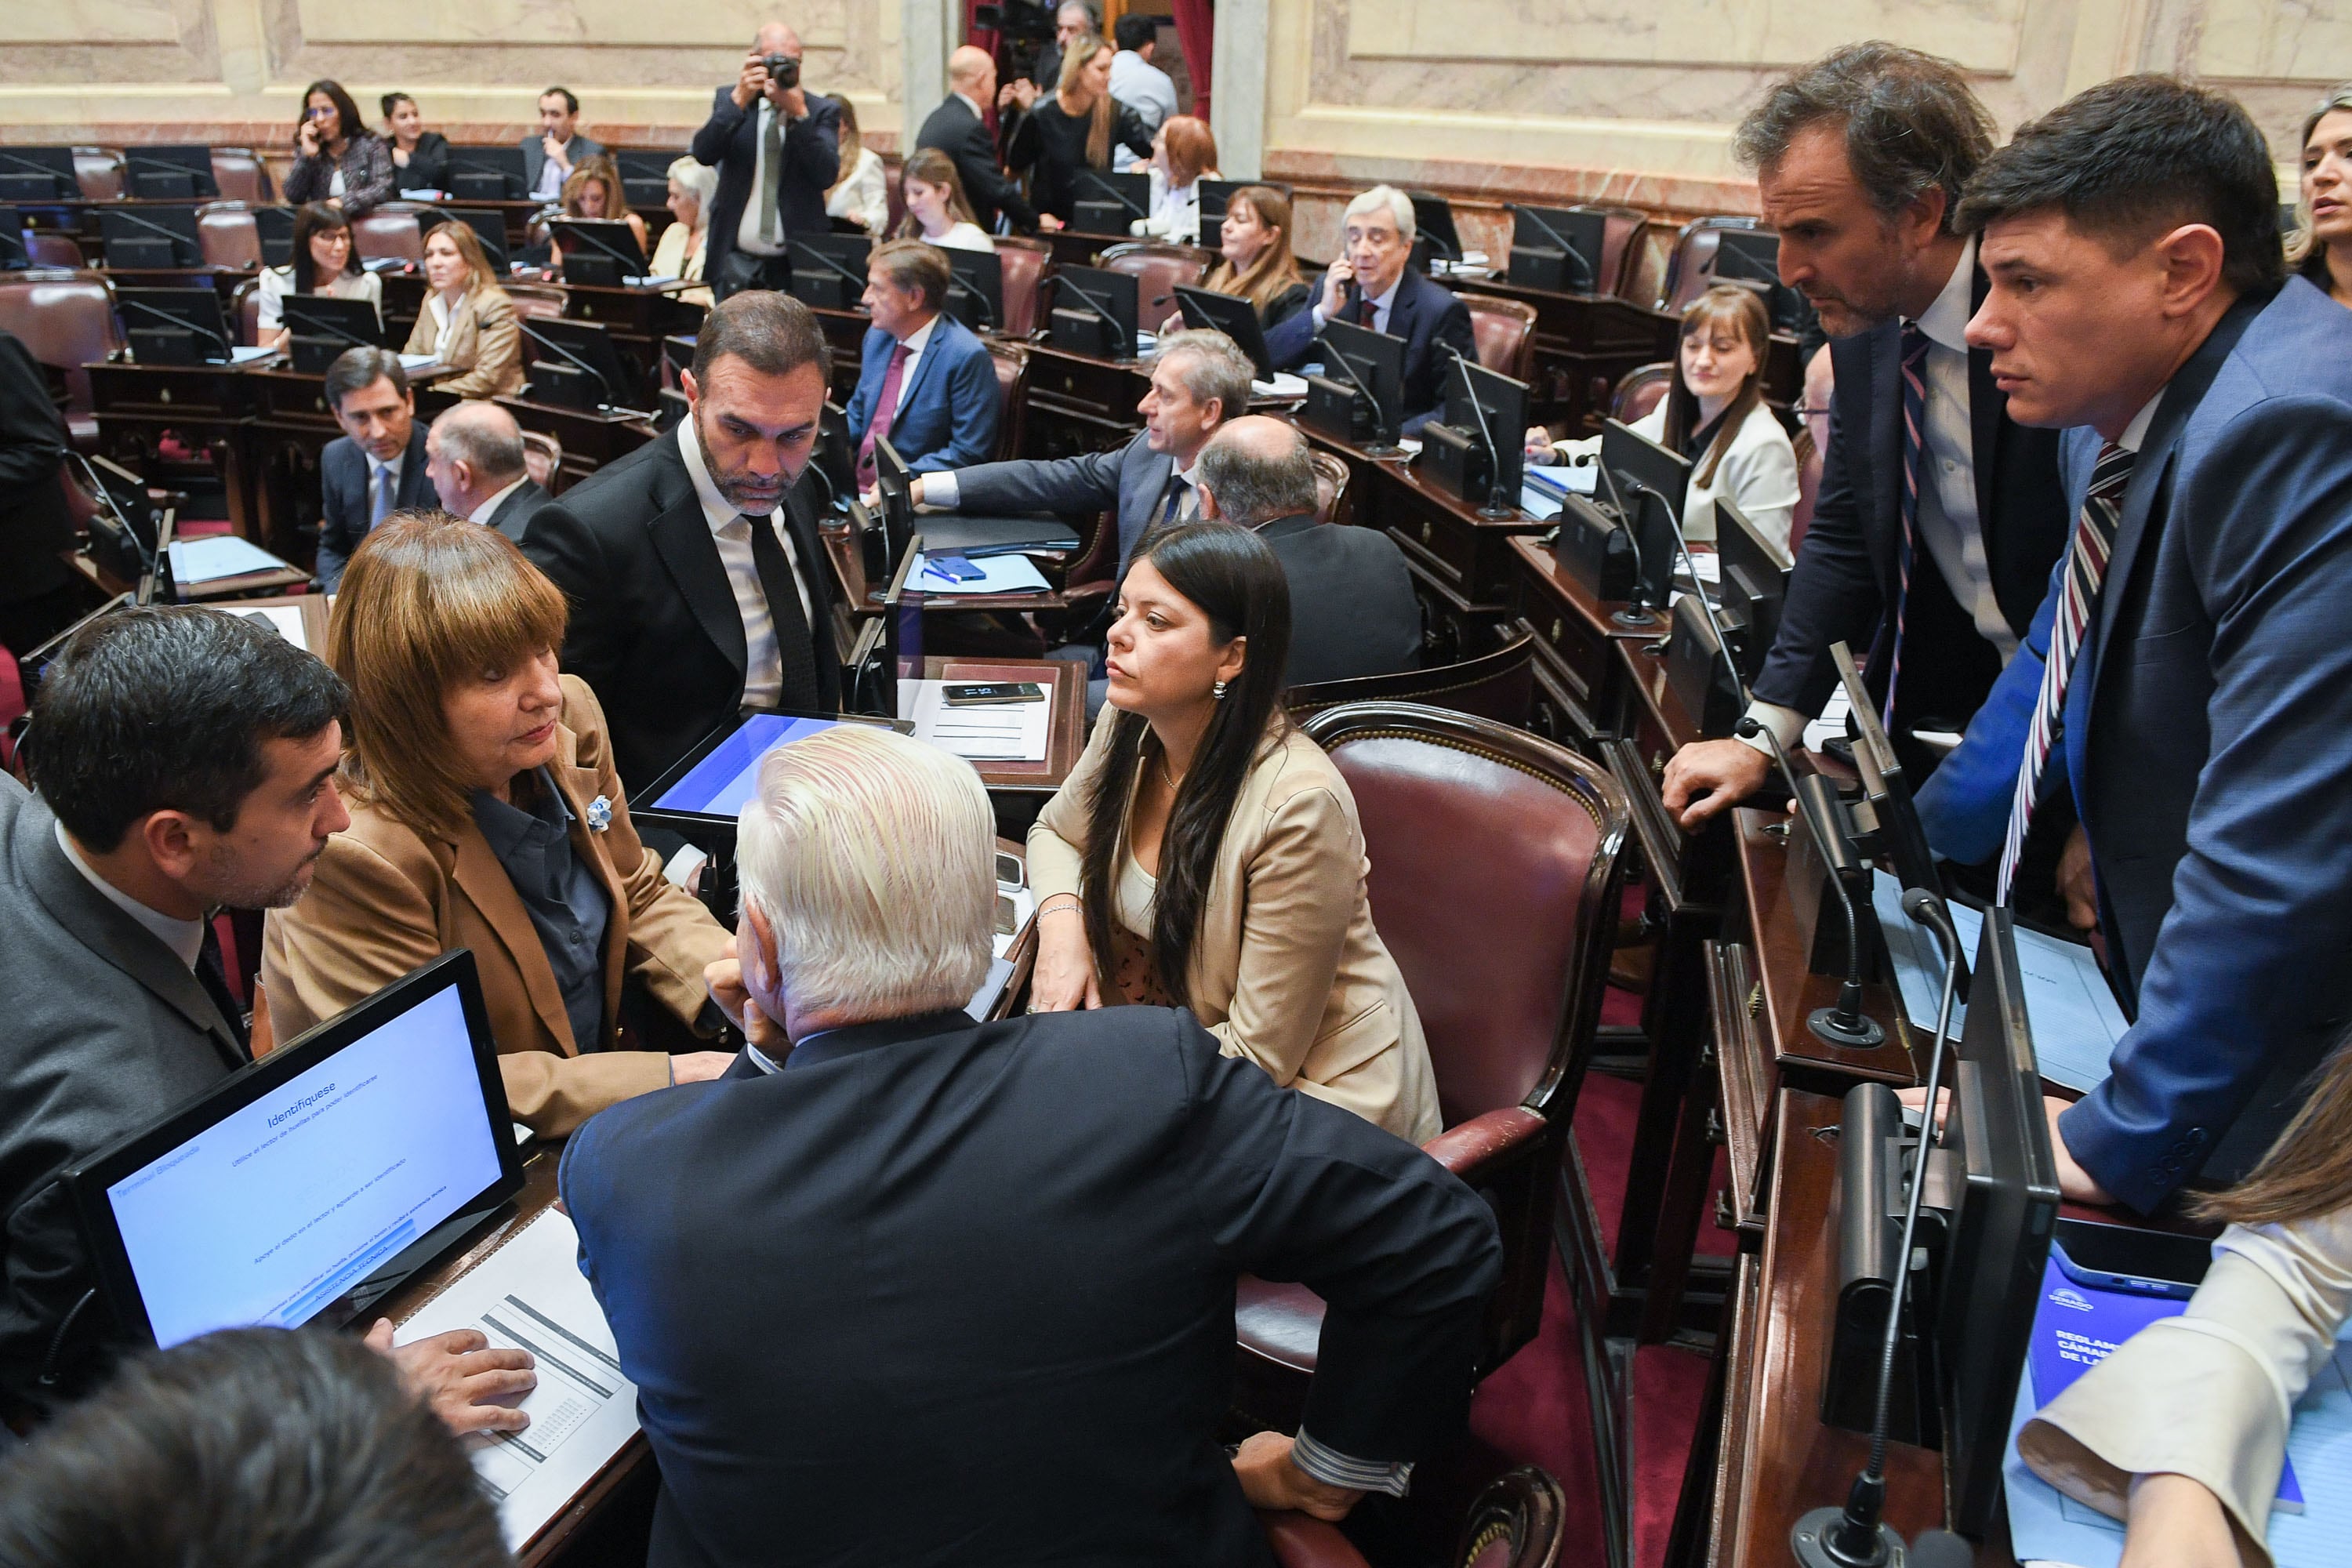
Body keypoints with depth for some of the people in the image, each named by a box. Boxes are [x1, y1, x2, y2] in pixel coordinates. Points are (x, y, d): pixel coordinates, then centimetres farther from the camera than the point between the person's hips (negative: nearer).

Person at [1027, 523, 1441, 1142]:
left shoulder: (1299, 806, -29)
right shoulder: (1130, 728, -8)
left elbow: (1260, 1054, -23)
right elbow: (1056, 831, 14)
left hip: (1313, 1085, -7)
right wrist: (1062, 924, -8)